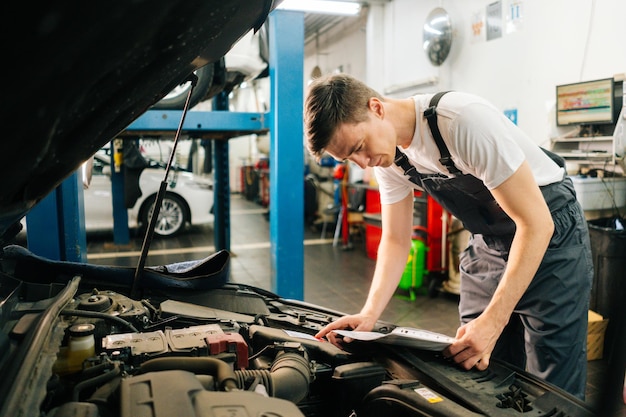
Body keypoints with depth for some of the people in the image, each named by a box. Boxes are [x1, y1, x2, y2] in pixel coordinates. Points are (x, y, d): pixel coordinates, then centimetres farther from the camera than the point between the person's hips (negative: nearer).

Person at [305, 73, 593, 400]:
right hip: (488, 241, 6)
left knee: (553, 389, -2)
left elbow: (536, 223, -27)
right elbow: (395, 241, 0)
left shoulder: (464, 120, -31)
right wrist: (369, 314, -14)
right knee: (478, 370, 10)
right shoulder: (389, 156, -8)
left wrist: (493, 322, -30)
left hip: (549, 231, -6)